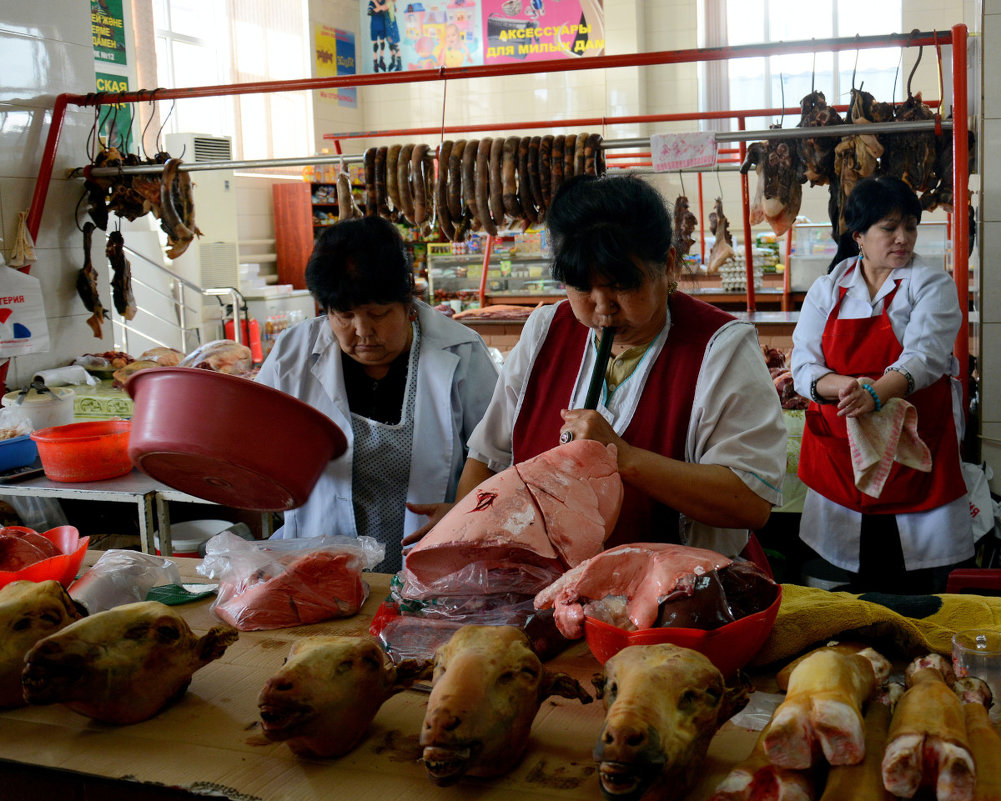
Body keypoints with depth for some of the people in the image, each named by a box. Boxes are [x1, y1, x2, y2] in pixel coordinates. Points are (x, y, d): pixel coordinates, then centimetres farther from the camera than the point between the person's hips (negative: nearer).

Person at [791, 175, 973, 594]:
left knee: (918, 591, 1)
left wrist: (876, 393, -33)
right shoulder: (826, 290, 8)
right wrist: (848, 385, -21)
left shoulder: (932, 285, 1)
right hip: (838, 450, 2)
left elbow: (926, 356, -15)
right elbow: (804, 369, 0)